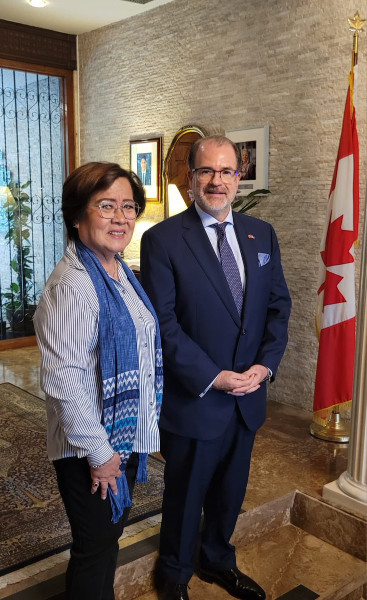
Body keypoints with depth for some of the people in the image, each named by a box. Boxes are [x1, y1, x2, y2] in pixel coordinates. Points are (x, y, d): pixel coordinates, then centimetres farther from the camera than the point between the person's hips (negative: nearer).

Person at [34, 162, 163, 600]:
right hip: (90, 450, -8)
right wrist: (98, 452, -19)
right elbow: (63, 380, -27)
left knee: (111, 533, 25)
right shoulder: (72, 284, -24)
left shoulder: (119, 272, 4)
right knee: (96, 547, 11)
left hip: (127, 435, 8)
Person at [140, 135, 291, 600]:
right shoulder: (163, 239, -12)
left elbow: (278, 304, 6)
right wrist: (213, 377, -18)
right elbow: (163, 323, -16)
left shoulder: (261, 234, 4)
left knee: (230, 492, 23)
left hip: (249, 396, 5)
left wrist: (265, 363, -8)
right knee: (185, 494, 16)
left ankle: (217, 561, 49)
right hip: (193, 399, -5)